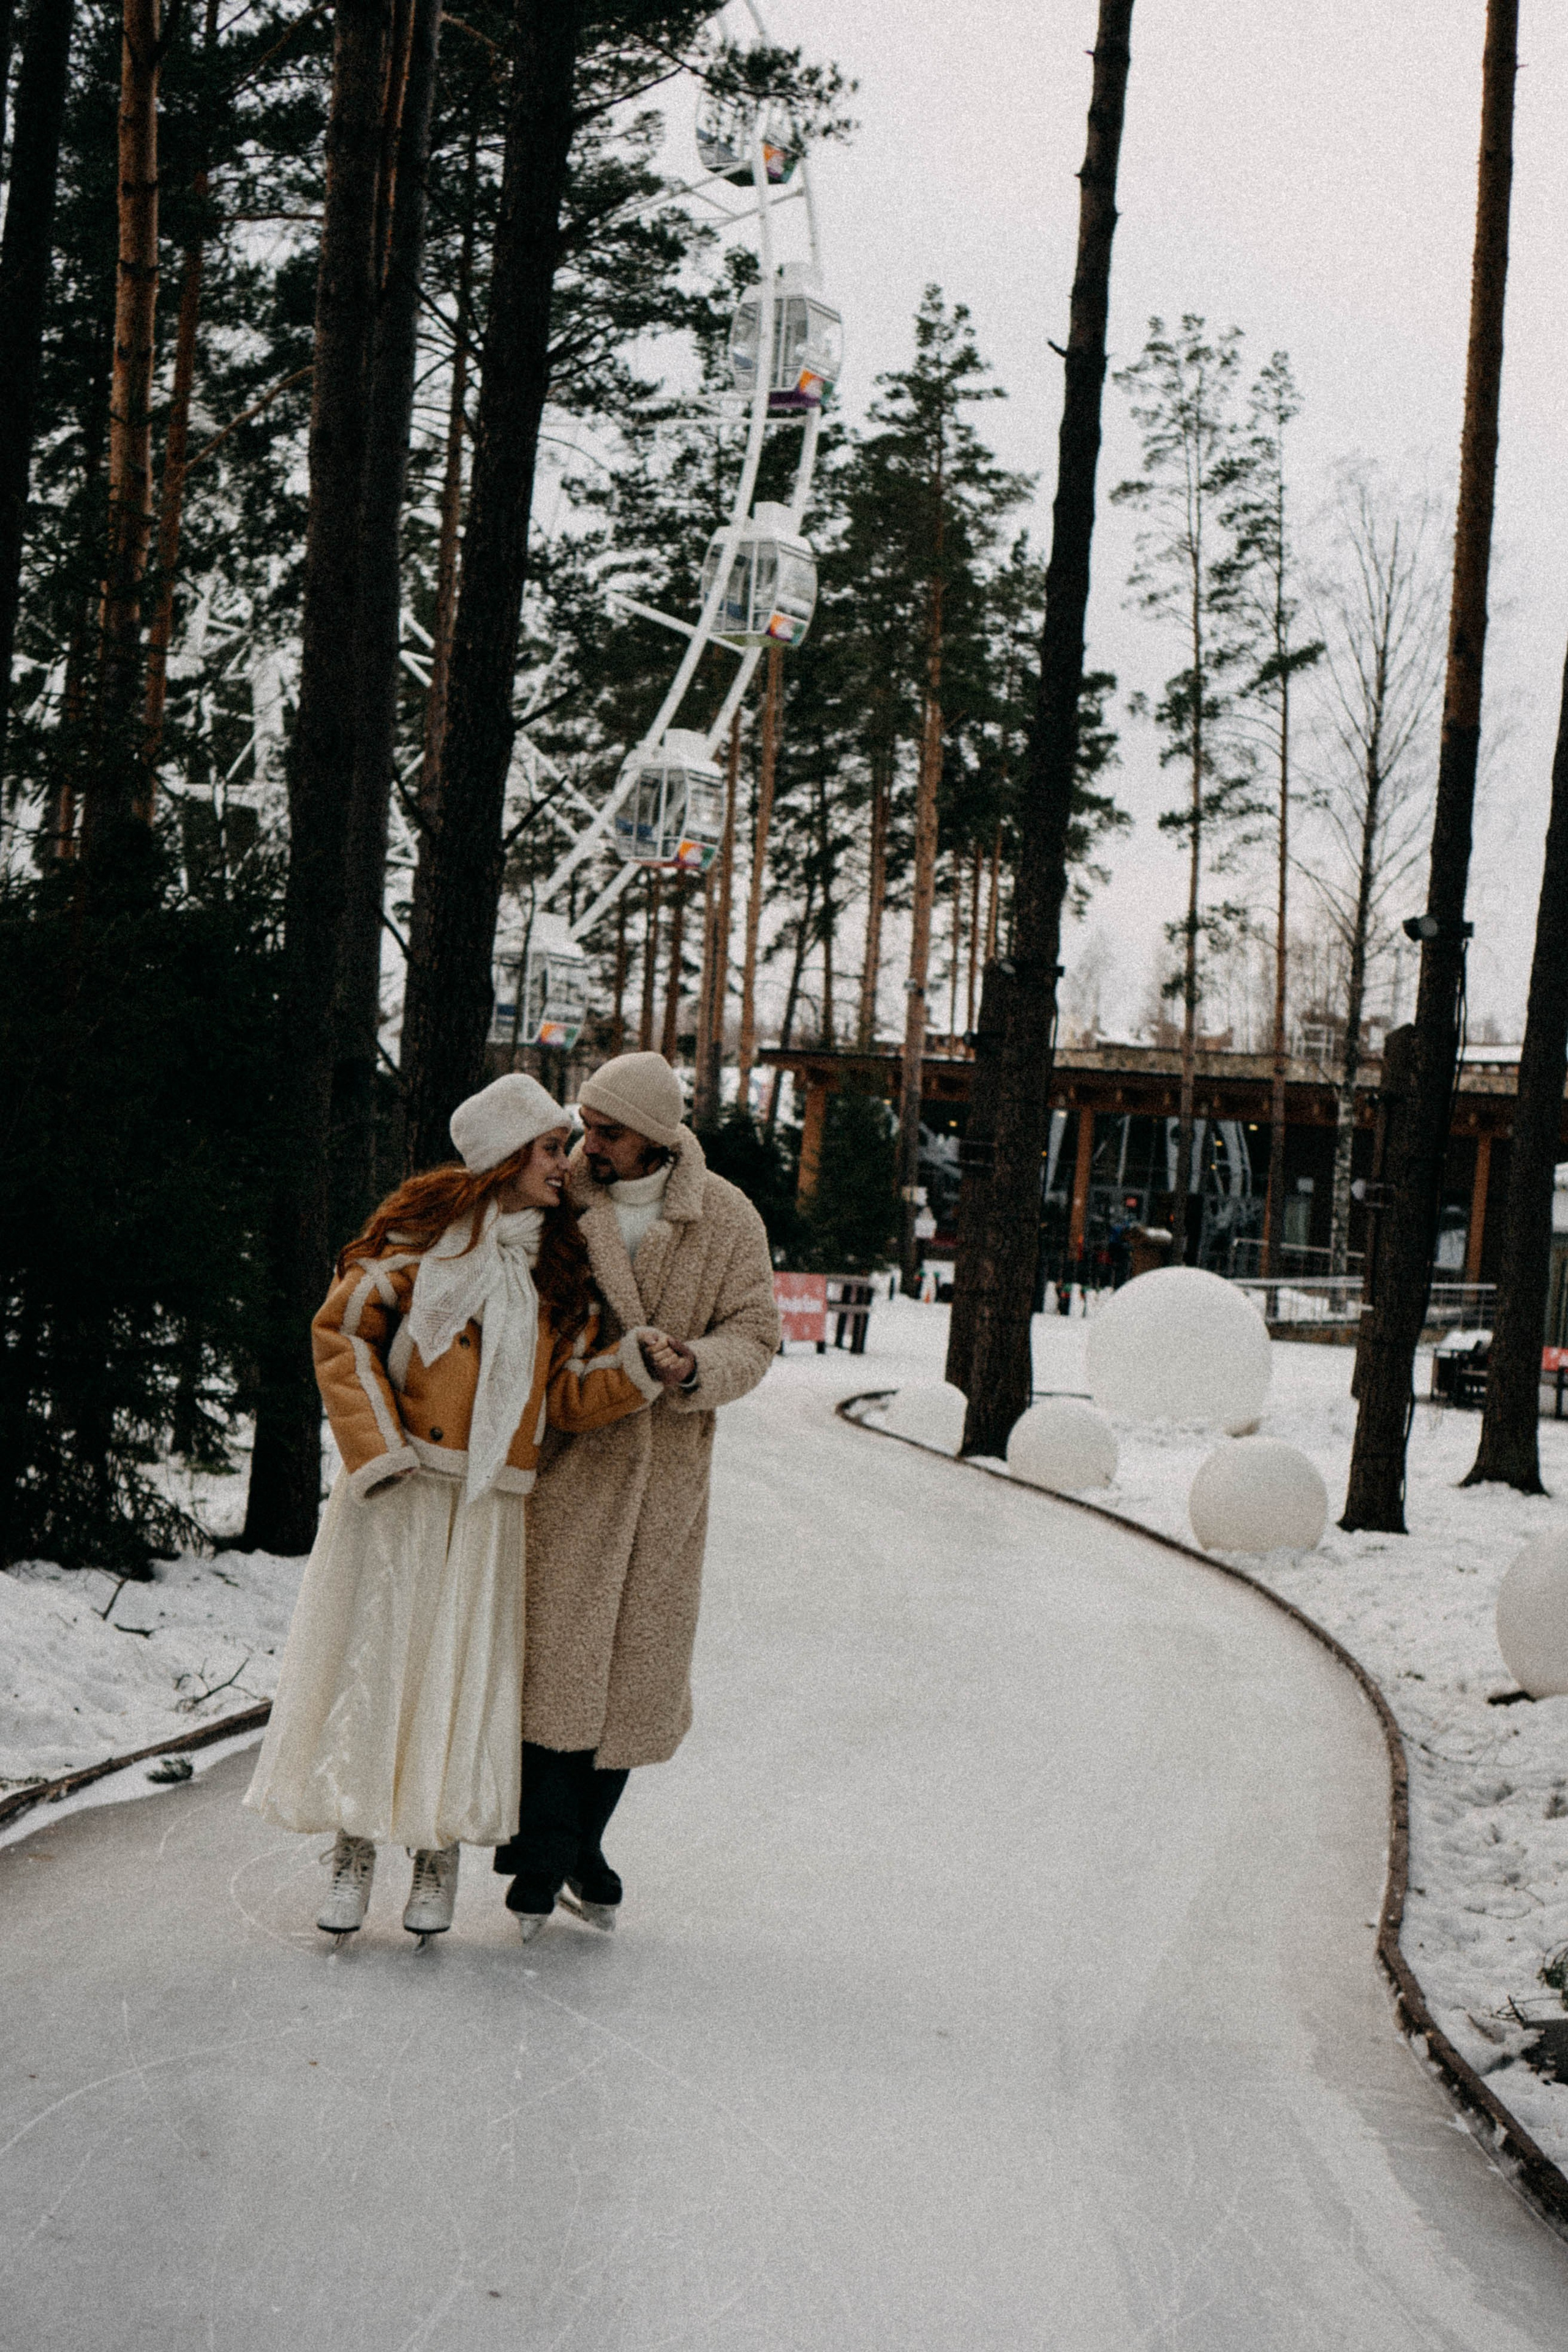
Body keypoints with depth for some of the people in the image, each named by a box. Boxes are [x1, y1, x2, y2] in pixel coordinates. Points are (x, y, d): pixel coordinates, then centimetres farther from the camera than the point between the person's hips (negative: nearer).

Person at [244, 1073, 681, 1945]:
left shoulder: (562, 1265, 8)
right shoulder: (425, 1233, -2)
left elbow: (565, 1396, 5)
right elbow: (342, 1331, 1)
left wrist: (635, 1364, -14)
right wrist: (378, 1448, -6)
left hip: (490, 1506, 2)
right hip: (400, 1490, -2)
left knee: (465, 1667, 1)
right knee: (372, 1654, 0)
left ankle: (442, 1850, 14)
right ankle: (356, 1849, 9)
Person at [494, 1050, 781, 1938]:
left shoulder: (727, 1221, -1)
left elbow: (754, 1336, 0)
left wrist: (697, 1366, -21)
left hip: (666, 1467, 1)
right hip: (567, 1458, -1)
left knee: (639, 1661, 7)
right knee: (556, 1650, -10)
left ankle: (584, 1840, 23)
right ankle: (543, 1854, -2)